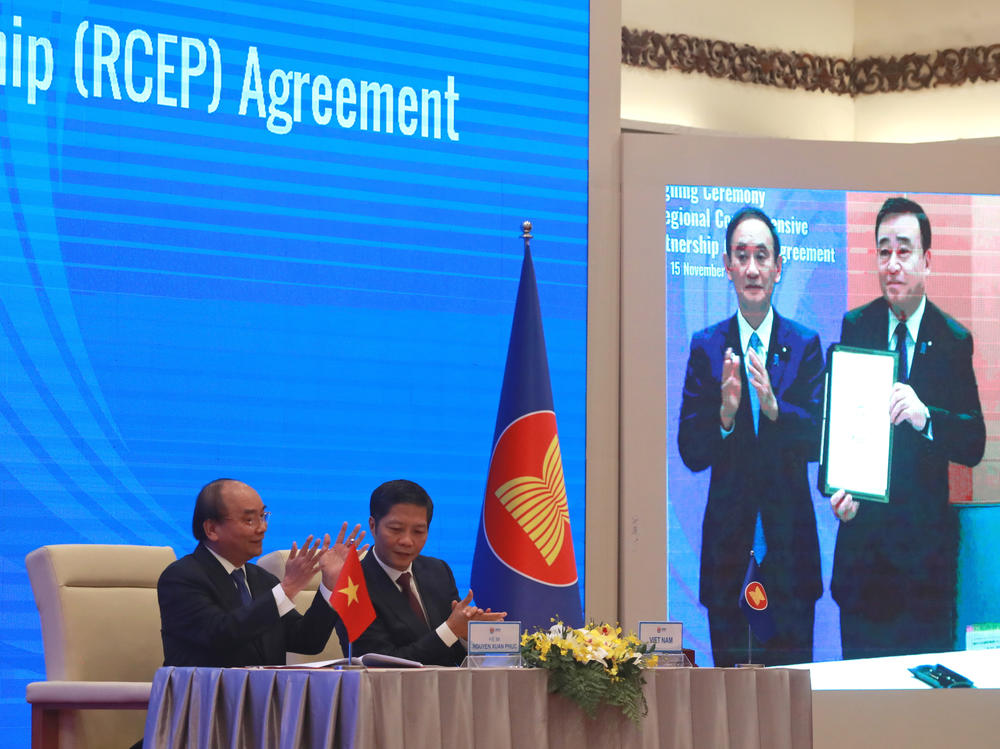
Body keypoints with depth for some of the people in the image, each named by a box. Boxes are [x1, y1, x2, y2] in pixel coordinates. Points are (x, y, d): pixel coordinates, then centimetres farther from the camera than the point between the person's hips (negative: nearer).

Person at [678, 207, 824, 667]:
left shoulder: (805, 346, 4)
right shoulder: (706, 347, 4)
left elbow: (818, 441, -4)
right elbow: (692, 454, 0)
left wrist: (774, 407, -21)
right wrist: (725, 413, -20)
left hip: (790, 537, 0)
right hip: (727, 538, 0)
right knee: (728, 673, 5)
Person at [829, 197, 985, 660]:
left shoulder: (954, 341, 0)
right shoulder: (854, 327, 4)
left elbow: (975, 445, -6)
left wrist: (926, 418, -26)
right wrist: (839, 489, -16)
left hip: (927, 541, -1)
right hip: (862, 532, 1)